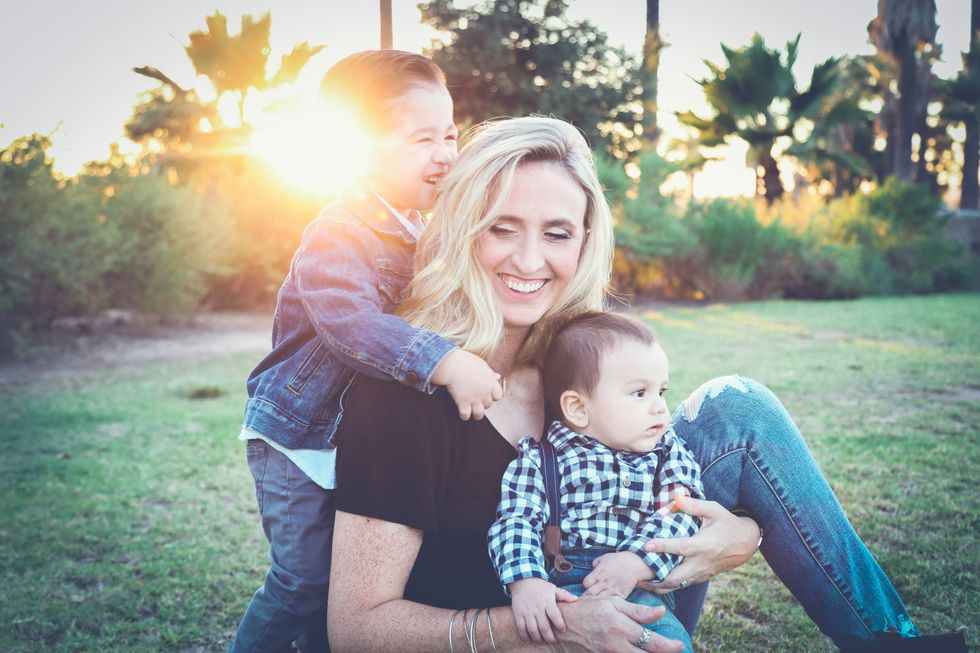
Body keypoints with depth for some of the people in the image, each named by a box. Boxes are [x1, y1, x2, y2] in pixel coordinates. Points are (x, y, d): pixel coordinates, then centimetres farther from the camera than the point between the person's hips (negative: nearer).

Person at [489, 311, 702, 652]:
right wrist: (525, 582, -21)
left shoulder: (669, 454, 16)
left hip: (640, 589, 2)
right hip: (559, 595, -1)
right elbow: (517, 521, -2)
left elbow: (677, 515, 2)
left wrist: (636, 562, -16)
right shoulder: (539, 458, 9)